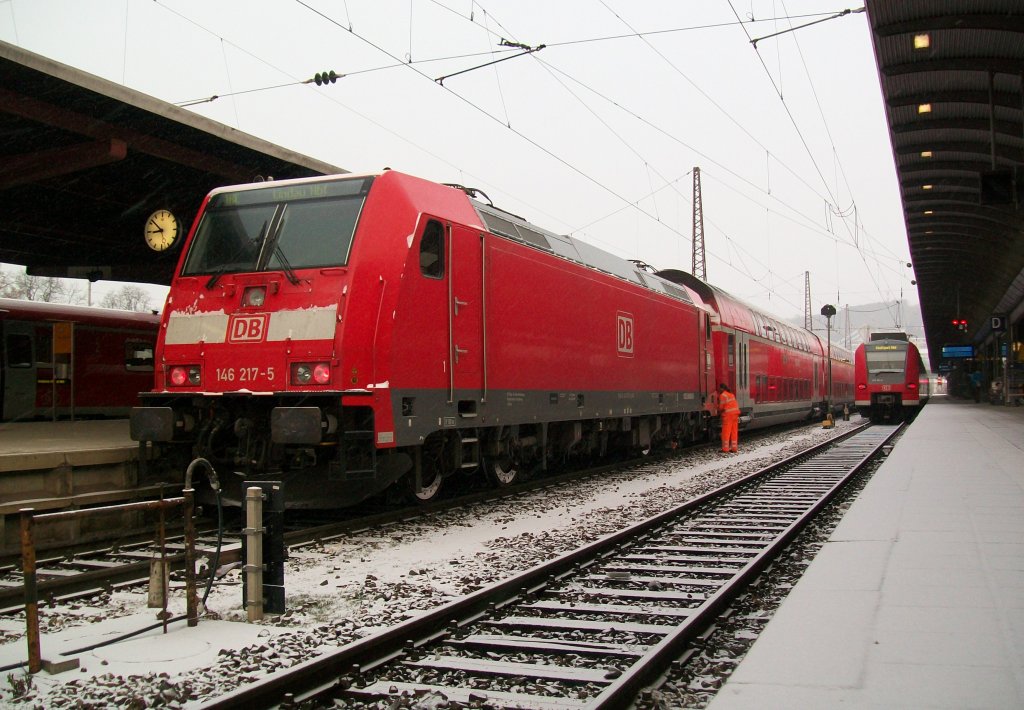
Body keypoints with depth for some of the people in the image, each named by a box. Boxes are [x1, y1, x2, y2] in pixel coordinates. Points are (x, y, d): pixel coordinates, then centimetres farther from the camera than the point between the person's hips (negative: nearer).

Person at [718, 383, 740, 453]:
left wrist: (719, 412, 15)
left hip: (728, 414, -8)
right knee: (734, 432, 11)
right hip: (735, 413, 8)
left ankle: (725, 449, -3)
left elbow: (721, 407, -5)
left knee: (726, 432, -3)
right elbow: (735, 404, 16)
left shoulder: (723, 395, -8)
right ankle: (734, 448, 12)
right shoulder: (731, 394, 18)